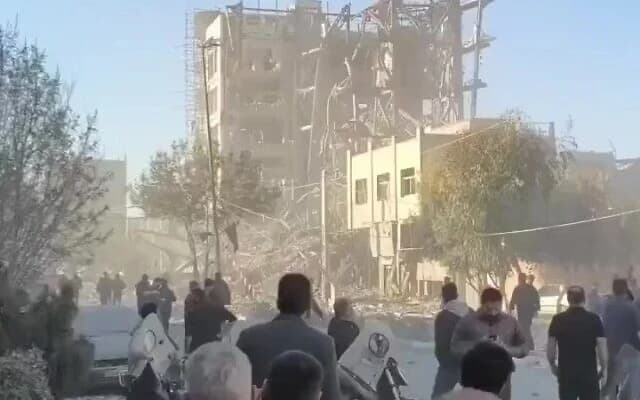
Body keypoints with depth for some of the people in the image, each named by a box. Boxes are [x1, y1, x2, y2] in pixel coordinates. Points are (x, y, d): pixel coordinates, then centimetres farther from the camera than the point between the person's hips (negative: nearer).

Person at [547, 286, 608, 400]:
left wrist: (552, 365, 13)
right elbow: (602, 346, -10)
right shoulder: (594, 319, -5)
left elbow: (550, 347, -2)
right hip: (589, 373, -1)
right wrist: (604, 367, 3)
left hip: (565, 374, 1)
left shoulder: (558, 320, -2)